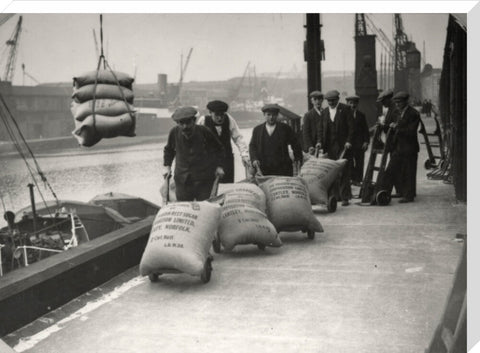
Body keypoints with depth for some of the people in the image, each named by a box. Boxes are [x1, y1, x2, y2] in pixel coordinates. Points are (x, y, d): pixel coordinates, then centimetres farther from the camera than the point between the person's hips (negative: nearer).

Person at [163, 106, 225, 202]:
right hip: (182, 179, 2)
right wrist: (168, 167, 10)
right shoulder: (174, 132, -4)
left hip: (204, 180, -2)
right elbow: (168, 150, 18)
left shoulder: (203, 132, -10)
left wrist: (219, 166, -1)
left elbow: (219, 148, 6)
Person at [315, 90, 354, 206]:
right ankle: (335, 195, 9)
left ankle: (345, 197, -3)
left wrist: (348, 141, -11)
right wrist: (319, 141, 0)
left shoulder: (345, 109, 2)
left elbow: (351, 127, -2)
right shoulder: (324, 112, 15)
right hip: (329, 146, 4)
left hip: (342, 145, -4)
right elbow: (320, 128, 14)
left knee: (343, 171, -6)